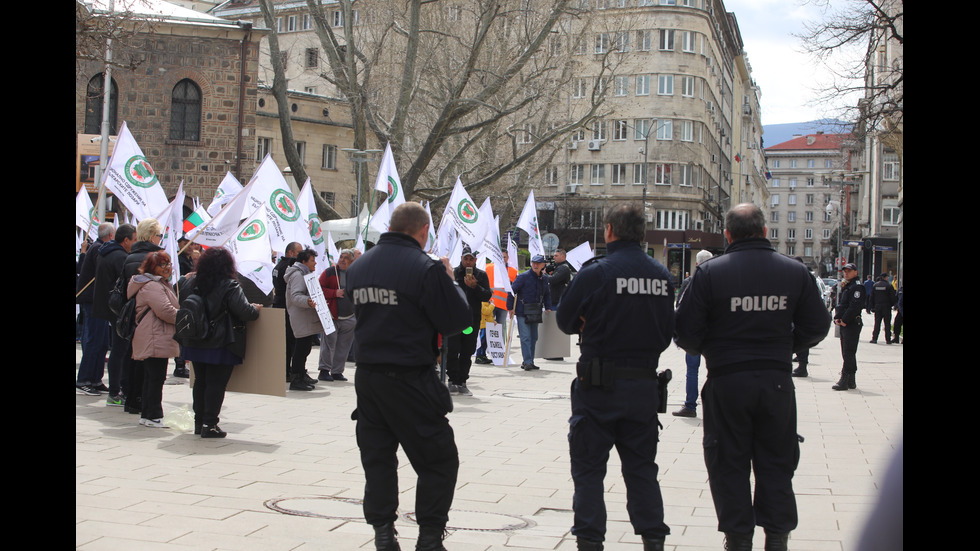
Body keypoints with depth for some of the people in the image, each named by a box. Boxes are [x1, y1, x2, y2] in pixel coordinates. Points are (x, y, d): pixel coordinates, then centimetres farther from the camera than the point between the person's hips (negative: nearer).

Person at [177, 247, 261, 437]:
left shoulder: (193, 282, 2)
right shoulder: (230, 286, -16)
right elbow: (245, 312, -18)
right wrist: (256, 309, 2)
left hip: (196, 343, 6)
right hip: (221, 345, -6)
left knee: (200, 381, 15)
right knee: (216, 383, 0)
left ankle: (199, 422, 22)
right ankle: (209, 425, 0)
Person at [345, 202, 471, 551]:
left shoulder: (359, 266, 6)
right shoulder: (425, 268, -14)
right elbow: (458, 320, -12)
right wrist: (450, 281, 5)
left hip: (367, 376, 6)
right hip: (410, 381, -6)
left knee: (377, 456, 14)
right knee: (439, 460, 6)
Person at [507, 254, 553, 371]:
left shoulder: (543, 279, 9)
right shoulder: (523, 277, -9)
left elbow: (547, 294, 24)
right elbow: (512, 291, -8)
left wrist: (548, 308, 13)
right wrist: (510, 308, -10)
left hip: (536, 313, 6)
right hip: (522, 312, -6)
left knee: (534, 337, 9)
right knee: (525, 337, -10)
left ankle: (529, 362, 16)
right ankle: (527, 362, -11)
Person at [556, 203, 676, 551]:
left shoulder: (595, 273, -12)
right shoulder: (662, 276, 3)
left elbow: (565, 321, -3)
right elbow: (667, 331, 10)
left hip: (599, 383, -4)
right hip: (645, 384, 4)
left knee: (588, 467, 7)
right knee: (641, 467, 15)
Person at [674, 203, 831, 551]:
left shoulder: (709, 273, -9)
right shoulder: (796, 272, 0)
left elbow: (686, 332, -9)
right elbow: (816, 327, 4)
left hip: (727, 380, -2)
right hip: (777, 381, 2)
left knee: (729, 465, 9)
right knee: (776, 464, 14)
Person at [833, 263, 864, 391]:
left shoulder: (857, 287, -10)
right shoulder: (845, 287, 19)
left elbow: (854, 307, -19)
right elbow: (839, 304, 18)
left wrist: (844, 320, -17)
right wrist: (837, 318, 2)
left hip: (852, 324, -9)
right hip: (844, 324, 9)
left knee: (848, 353, -9)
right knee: (847, 353, 12)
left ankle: (845, 381, -9)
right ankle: (851, 381, 19)